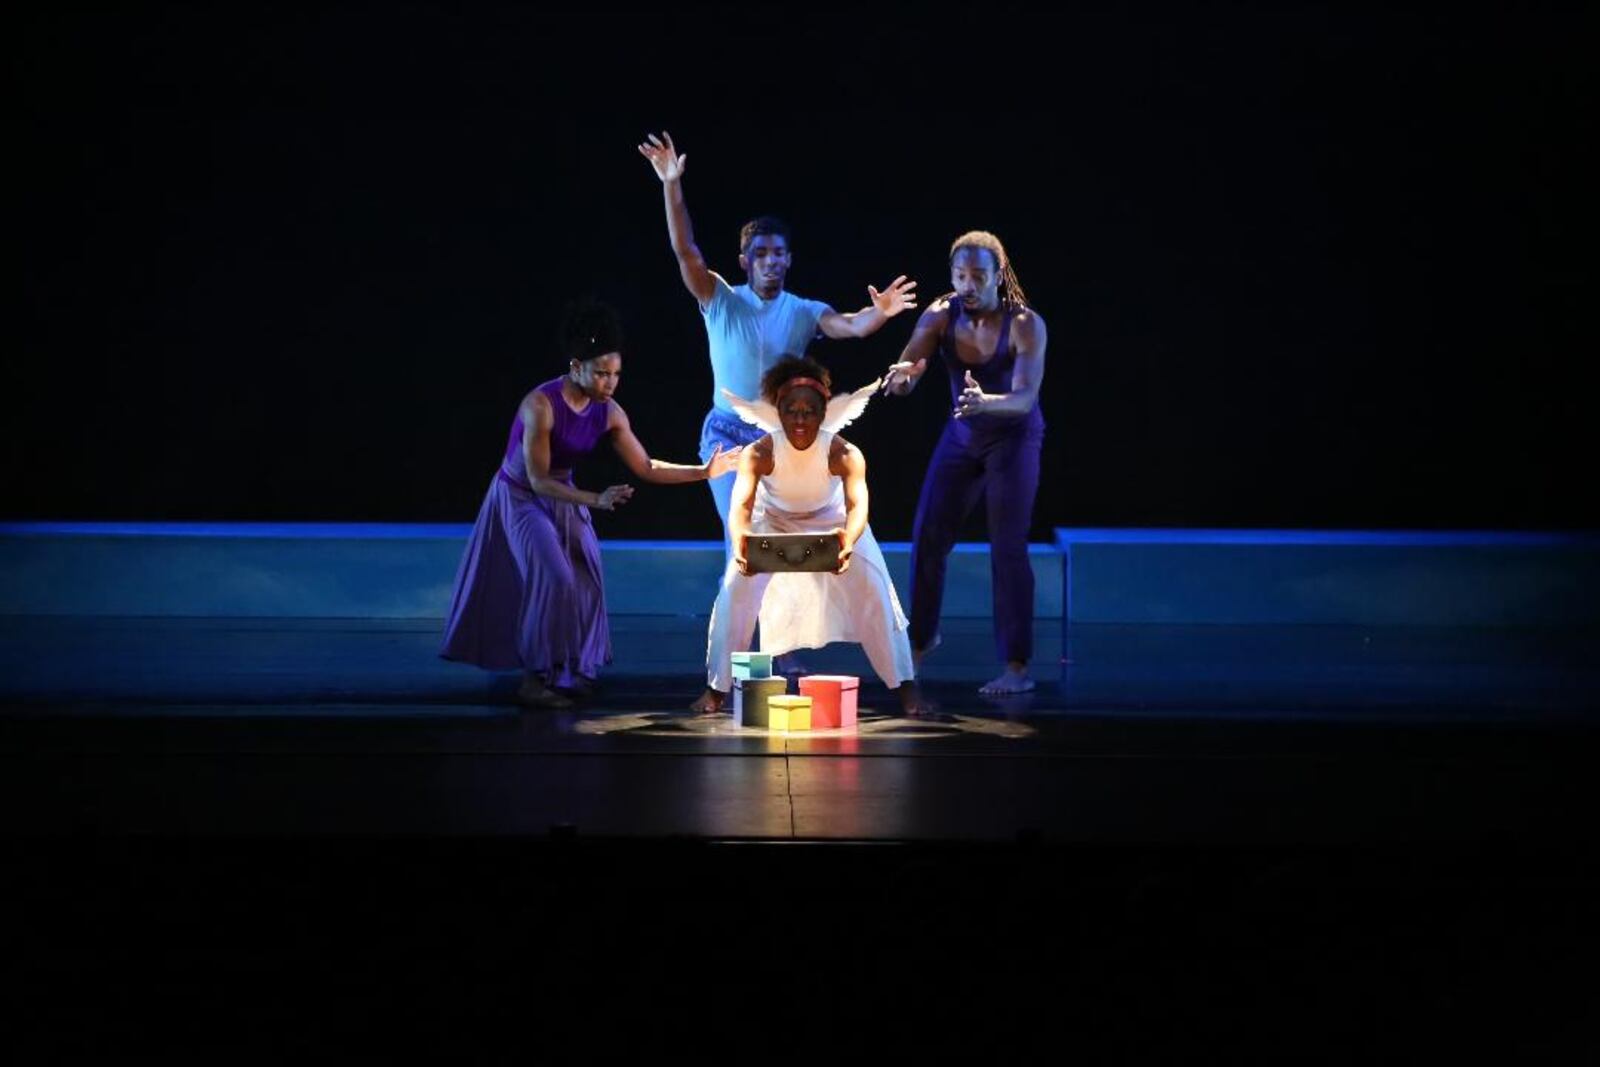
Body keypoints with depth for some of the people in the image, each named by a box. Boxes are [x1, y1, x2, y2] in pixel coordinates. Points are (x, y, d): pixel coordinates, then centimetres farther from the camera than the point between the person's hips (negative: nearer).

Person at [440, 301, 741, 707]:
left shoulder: (609, 412, -12)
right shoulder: (541, 405, -30)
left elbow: (646, 467, -7)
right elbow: (538, 480, -29)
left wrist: (703, 471, -15)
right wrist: (596, 500, -38)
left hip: (562, 498, 6)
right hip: (520, 499, -6)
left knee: (585, 581, 5)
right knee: (553, 580, -18)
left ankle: (569, 672, 21)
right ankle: (535, 678, -7)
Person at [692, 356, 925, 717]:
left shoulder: (844, 454, -37)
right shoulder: (759, 453, -36)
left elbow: (858, 505, -51)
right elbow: (741, 504, -48)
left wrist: (849, 540, -75)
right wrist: (740, 540, -72)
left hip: (833, 522, 0)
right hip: (773, 522, 0)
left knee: (874, 591, -12)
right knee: (735, 590, -13)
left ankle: (905, 685, 2)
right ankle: (716, 688, 2)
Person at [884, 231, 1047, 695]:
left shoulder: (1026, 325, -24)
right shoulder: (941, 315, -13)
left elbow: (1025, 397, -34)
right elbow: (904, 374, -19)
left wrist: (985, 402, -54)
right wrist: (901, 377, -44)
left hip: (1014, 437, -4)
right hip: (961, 436, 5)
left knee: (1007, 548, -12)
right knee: (927, 538, 5)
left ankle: (1017, 668, -8)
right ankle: (922, 637, 28)